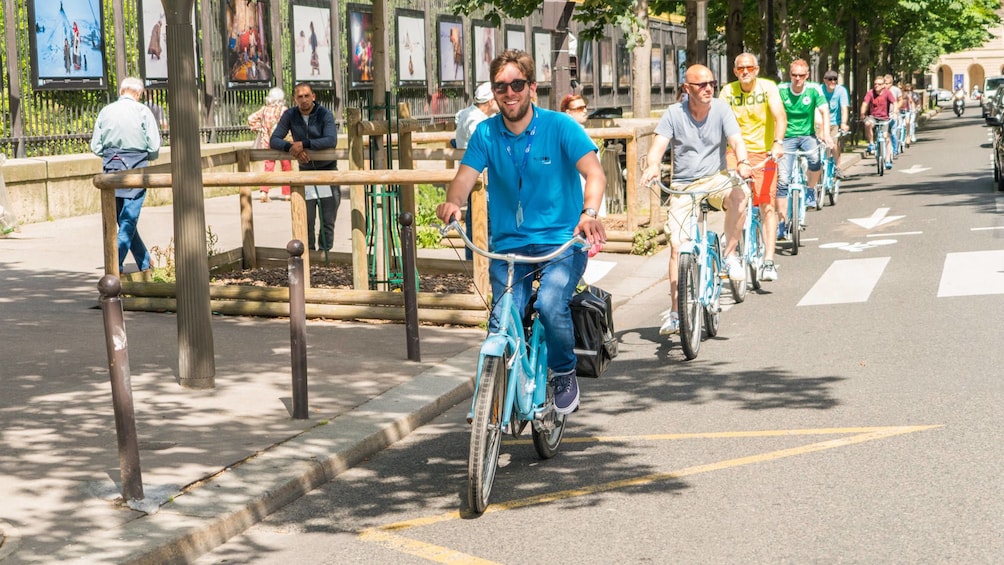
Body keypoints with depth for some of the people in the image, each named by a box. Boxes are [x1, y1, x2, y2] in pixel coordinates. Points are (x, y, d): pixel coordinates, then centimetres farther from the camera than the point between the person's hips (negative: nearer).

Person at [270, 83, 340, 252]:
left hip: (327, 170, -2)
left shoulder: (325, 114, -15)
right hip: (305, 171, 2)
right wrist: (291, 147, -30)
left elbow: (331, 140, -29)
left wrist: (303, 144, -37)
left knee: (327, 221, 1)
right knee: (307, 221, 2)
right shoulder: (290, 115, -6)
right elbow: (274, 140, -10)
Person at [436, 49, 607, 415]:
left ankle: (565, 374, 1)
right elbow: (465, 176, -7)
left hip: (560, 242, -3)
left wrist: (589, 213, -38)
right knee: (501, 324, -14)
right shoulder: (486, 133, 4)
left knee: (550, 305, -27)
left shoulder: (559, 127, -5)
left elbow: (593, 171, -17)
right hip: (508, 244, 3)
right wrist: (453, 202, -32)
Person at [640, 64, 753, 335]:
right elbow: (658, 145, -15)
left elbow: (736, 140, -15)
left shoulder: (720, 109, -4)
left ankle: (730, 255, -15)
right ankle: (674, 312, -3)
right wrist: (653, 166, -38)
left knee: (739, 194, -35)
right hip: (683, 185, 0)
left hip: (715, 179, 0)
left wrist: (743, 163, -37)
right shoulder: (674, 113, -5)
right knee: (677, 246, -11)